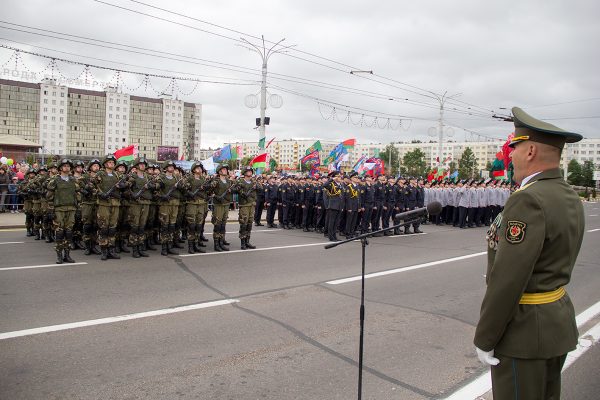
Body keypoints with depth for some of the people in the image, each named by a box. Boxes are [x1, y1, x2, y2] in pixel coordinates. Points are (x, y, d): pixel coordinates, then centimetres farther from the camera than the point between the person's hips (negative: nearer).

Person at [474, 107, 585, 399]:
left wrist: (484, 338, -16)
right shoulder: (570, 197, 7)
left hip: (525, 329, -9)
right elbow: (554, 263, 10)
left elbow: (508, 279, -24)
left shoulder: (529, 201, -23)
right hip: (559, 319, 9)